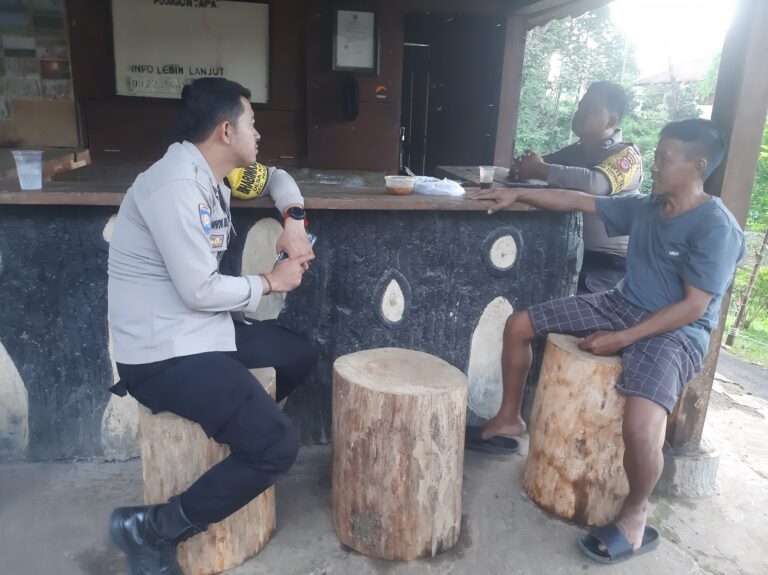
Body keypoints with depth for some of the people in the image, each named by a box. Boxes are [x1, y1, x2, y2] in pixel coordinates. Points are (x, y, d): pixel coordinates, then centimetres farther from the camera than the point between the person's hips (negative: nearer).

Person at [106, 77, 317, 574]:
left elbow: (276, 177, 24)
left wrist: (294, 221, 5)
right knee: (277, 447, -18)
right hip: (163, 353, -10)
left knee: (301, 355, 19)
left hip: (202, 332, 10)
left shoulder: (210, 174, 8)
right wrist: (270, 282, -8)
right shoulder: (175, 185, -22)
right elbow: (201, 291, -23)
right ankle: (152, 529, -2)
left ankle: (230, 420, 30)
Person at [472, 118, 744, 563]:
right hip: (621, 306, 8)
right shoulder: (644, 207, 6)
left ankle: (635, 515, -2)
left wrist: (621, 339, -23)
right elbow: (576, 201, 12)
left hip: (676, 331, -7)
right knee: (519, 325, 2)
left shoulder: (717, 228, -15)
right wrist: (518, 194, 9)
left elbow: (693, 307, -19)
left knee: (641, 428, -35)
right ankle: (510, 418, 21)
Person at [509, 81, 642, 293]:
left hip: (610, 261, -6)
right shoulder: (574, 151, 16)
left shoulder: (626, 154, -7)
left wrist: (541, 170, -24)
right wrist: (524, 166, -18)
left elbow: (596, 183, -27)